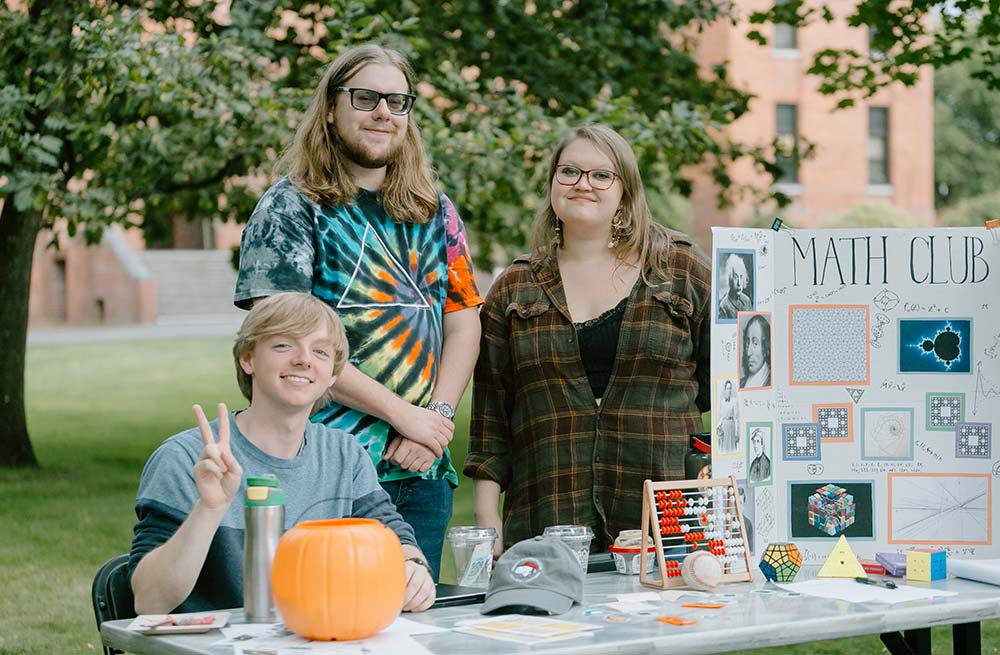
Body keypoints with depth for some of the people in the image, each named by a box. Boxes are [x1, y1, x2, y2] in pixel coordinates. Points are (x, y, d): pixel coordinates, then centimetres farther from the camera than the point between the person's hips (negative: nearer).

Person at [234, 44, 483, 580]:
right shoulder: (291, 208, -3)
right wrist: (402, 414, -14)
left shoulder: (435, 212, 14)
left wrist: (437, 417, -7)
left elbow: (465, 321, 10)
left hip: (424, 474, 5)